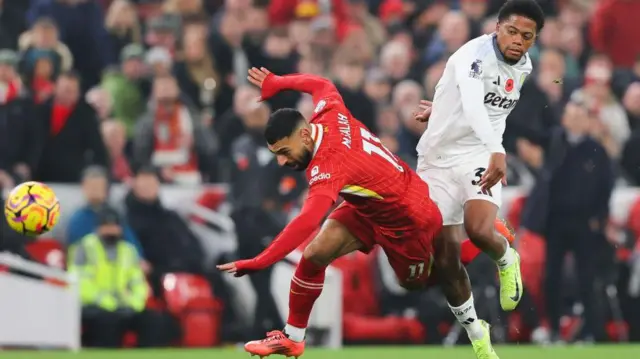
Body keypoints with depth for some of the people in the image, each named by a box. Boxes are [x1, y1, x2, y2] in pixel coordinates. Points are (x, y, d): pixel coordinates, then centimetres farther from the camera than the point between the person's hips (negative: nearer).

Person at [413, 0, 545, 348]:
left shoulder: (523, 68, 2)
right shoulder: (475, 55, -20)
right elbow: (473, 104, -39)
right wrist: (497, 151, -53)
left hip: (480, 158, 3)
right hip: (438, 158, -3)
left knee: (480, 231, -25)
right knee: (445, 252, -3)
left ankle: (506, 260, 9)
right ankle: (475, 332, 14)